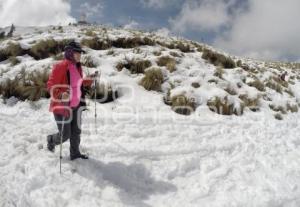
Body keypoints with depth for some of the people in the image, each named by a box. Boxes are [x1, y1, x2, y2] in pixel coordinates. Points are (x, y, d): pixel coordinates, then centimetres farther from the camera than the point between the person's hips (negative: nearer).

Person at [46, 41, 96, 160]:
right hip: (62, 105, -7)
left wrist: (89, 80, 9)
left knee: (76, 131, 15)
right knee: (65, 135, 1)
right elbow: (51, 85, -17)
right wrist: (60, 95, -34)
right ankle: (51, 140, 33)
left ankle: (75, 153, 33)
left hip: (76, 105, 8)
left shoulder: (77, 67, 8)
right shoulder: (60, 67, -16)